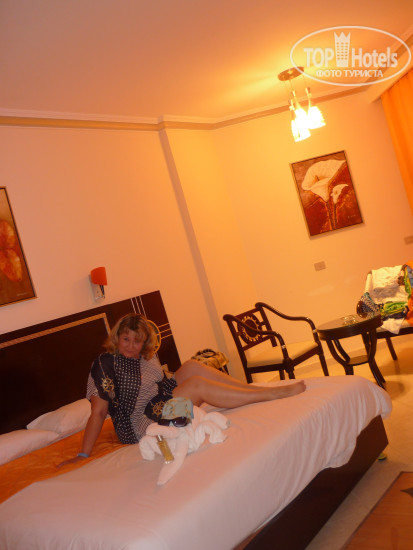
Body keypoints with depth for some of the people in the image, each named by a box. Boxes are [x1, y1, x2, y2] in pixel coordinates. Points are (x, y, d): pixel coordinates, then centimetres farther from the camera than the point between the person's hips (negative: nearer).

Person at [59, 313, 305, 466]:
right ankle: (271, 394, -21)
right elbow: (98, 412, -15)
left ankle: (253, 388, -10)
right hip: (140, 427, -8)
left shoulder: (148, 356, 9)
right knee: (197, 384, -25)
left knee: (192, 367, -11)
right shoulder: (105, 364, -12)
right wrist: (84, 454, -20)